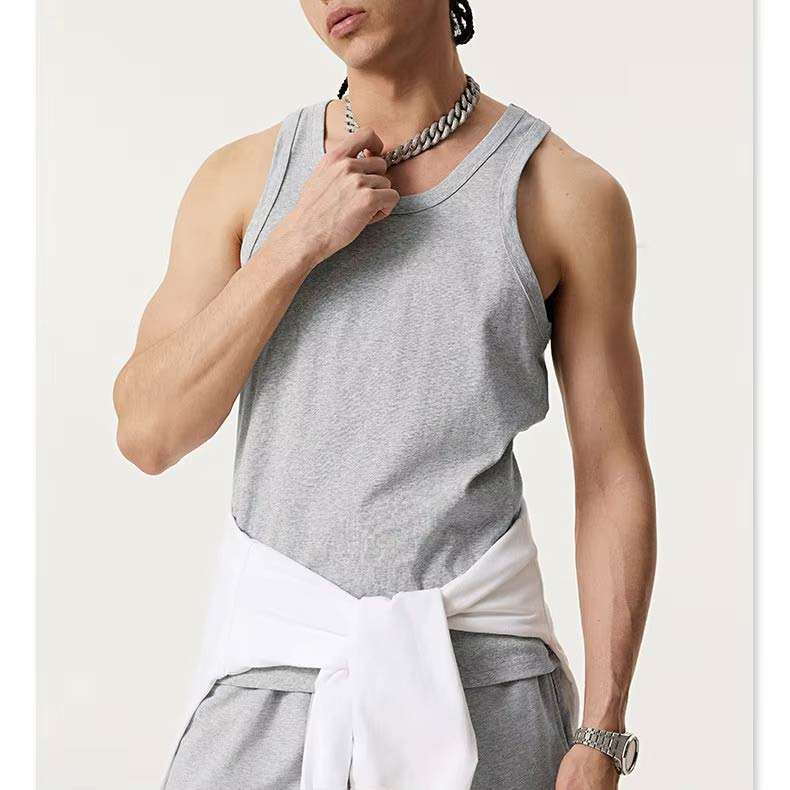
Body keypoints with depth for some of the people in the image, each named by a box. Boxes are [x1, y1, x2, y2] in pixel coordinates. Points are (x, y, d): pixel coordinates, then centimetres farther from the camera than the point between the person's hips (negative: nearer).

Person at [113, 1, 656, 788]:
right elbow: (147, 435, -3)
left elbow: (615, 479, 0)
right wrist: (299, 241, -13)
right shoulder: (240, 178, 4)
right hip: (272, 695, 2)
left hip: (480, 698, -1)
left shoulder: (568, 194, -2)